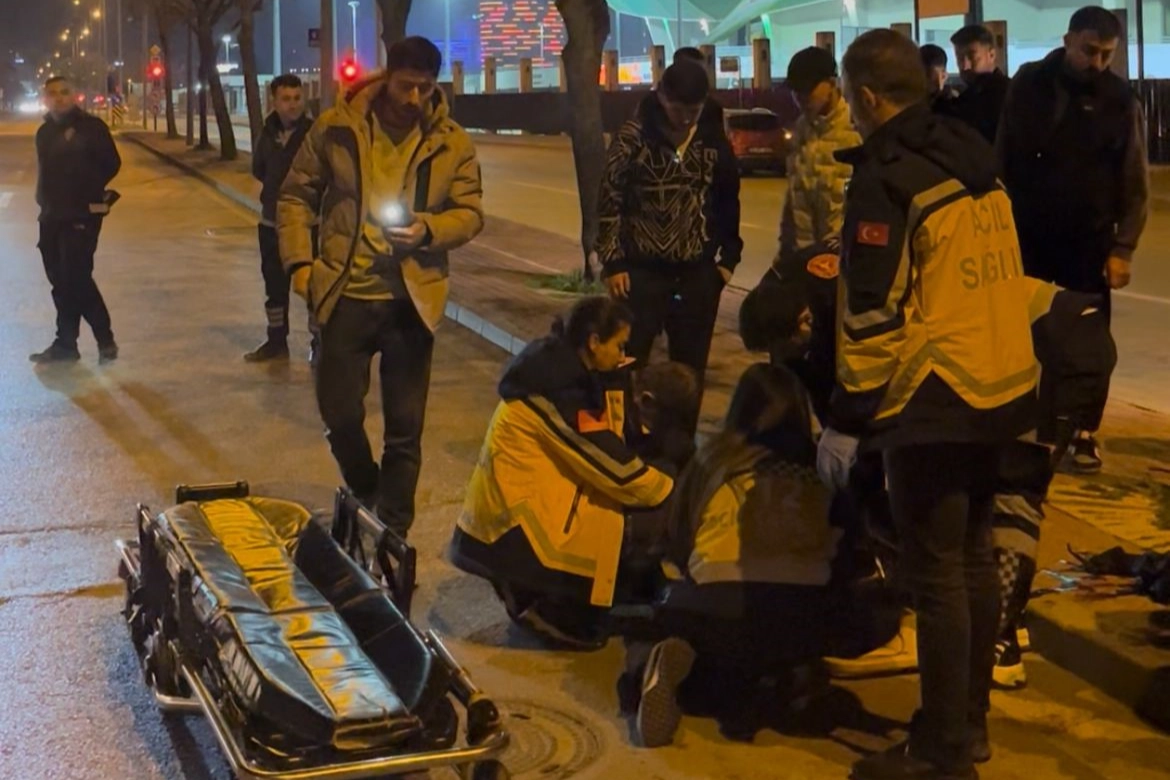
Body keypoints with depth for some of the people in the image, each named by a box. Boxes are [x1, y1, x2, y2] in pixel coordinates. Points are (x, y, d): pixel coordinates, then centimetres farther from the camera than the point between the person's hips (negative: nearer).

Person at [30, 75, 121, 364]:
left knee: (76, 279, -11)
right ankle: (65, 343, 17)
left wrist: (88, 195, -5)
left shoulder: (91, 127, -7)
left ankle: (105, 340, -1)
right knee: (61, 282, 10)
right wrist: (46, 203, 11)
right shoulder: (44, 132, 12)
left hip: (81, 217, -7)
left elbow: (111, 165, -7)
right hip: (51, 217, 7)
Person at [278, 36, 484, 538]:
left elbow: (471, 213, 2)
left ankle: (392, 532, 20)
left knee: (405, 427, 6)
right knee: (340, 414, 4)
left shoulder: (452, 142, -2)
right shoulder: (336, 127, -3)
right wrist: (299, 261, -6)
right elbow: (296, 195, 4)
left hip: (411, 300, 0)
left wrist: (428, 230, -18)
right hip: (345, 293, 0)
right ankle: (366, 498, 34)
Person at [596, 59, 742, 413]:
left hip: (697, 271, 3)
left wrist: (728, 257, 8)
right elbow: (610, 201, -5)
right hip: (642, 269, -3)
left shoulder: (714, 141, 2)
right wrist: (612, 262, -8)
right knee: (629, 362, 1)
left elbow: (728, 203, 12)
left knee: (691, 366, 10)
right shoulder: (632, 138, -7)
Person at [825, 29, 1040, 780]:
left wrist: (847, 418, -11)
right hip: (1001, 388, 9)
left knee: (936, 576, -1)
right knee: (974, 559, 17)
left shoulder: (887, 177, -15)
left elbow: (874, 314, -17)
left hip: (935, 401, -9)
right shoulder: (973, 155, 10)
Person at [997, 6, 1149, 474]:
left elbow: (1135, 183, -3)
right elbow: (1003, 160, 2)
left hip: (1089, 240, -1)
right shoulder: (1028, 85, -2)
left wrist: (1123, 247, -10)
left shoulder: (1120, 100, -4)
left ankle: (1084, 432, 15)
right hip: (1027, 233, 1)